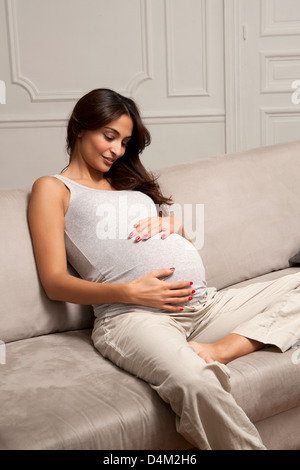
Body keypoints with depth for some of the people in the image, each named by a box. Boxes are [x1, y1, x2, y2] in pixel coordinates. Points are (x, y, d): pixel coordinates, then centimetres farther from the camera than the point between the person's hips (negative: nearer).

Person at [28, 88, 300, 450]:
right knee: (194, 383, -39)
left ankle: (219, 350, -22)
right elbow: (55, 283, 1)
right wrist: (130, 291, -14)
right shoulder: (52, 188, 13)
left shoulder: (128, 181, 32)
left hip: (205, 303, 8)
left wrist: (172, 223, 7)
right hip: (132, 315, -8)